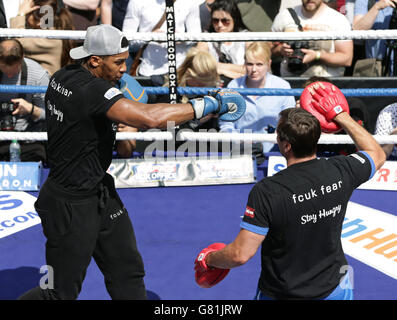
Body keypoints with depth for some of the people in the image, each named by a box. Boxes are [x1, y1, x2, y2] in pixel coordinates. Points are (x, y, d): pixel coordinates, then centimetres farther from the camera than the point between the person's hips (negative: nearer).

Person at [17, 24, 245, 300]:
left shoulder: (64, 76, 1)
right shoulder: (89, 89, -27)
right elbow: (150, 118, -38)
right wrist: (212, 104, -30)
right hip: (72, 206, -10)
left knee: (128, 273, 11)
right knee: (62, 292, 4)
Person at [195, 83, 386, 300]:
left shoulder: (266, 191, -26)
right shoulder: (341, 171, -14)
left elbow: (241, 254, -23)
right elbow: (377, 155, 9)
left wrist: (208, 259, -3)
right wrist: (340, 114, 12)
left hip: (279, 294, -3)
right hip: (333, 289, 3)